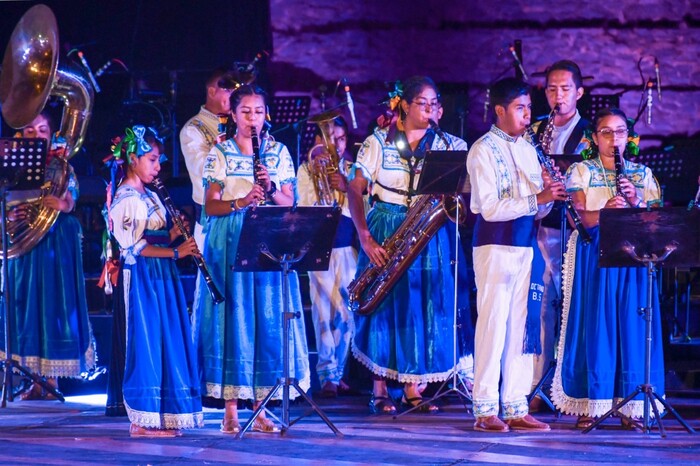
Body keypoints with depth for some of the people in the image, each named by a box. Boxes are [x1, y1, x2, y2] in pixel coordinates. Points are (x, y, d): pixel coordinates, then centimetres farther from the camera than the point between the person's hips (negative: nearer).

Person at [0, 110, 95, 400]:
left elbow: (69, 202, -7)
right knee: (25, 300, 0)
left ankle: (51, 377, -1)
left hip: (56, 242, -2)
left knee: (53, 300, -5)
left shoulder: (60, 165, 3)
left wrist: (60, 205, -29)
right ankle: (34, 378, 5)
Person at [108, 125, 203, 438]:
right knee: (147, 340, -7)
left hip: (162, 277, 9)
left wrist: (176, 232, 1)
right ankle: (143, 419, -4)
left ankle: (158, 417, 11)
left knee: (165, 341, 8)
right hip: (142, 277, -9)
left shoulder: (149, 196, 17)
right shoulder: (126, 199, -12)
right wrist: (176, 251, -21)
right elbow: (135, 246, -19)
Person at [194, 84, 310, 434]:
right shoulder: (220, 153, 4)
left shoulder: (279, 152, 10)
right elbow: (210, 206, -2)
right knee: (233, 316, -4)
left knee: (268, 318, -1)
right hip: (229, 241, -2)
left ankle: (260, 407, 5)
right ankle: (230, 409, 0)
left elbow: (289, 203, 7)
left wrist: (271, 189, -13)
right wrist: (240, 202, -20)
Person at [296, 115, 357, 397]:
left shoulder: (351, 169, 12)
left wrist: (346, 188, -18)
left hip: (347, 245, 3)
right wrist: (317, 176, -13)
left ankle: (337, 372, 12)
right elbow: (304, 206, -5)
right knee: (324, 312, -6)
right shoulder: (307, 169, 6)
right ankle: (328, 376, -3)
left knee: (346, 313, 1)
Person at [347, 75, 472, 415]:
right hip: (385, 229, -2)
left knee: (423, 305, 0)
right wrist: (365, 236, -13)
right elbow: (355, 190, -4)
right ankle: (379, 390, 3)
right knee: (383, 306, -3)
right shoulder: (380, 141, -1)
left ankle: (412, 389, 8)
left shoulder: (446, 145, 6)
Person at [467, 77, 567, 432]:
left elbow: (538, 210, 14)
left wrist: (549, 195, -8)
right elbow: (490, 208, -17)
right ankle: (485, 410, -2)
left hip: (526, 244, 7)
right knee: (493, 323, -6)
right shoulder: (483, 150, -7)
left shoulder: (527, 149, 14)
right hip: (495, 244, -7)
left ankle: (516, 408, 9)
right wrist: (537, 199, -22)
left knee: (522, 325, 6)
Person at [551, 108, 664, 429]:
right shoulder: (582, 171, 6)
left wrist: (636, 202, -15)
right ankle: (588, 405, -1)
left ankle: (631, 405, 3)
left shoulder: (642, 174, 14)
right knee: (595, 323, -5)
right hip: (594, 255, -2)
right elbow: (581, 217, -7)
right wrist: (603, 213, -28)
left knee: (632, 325, -1)